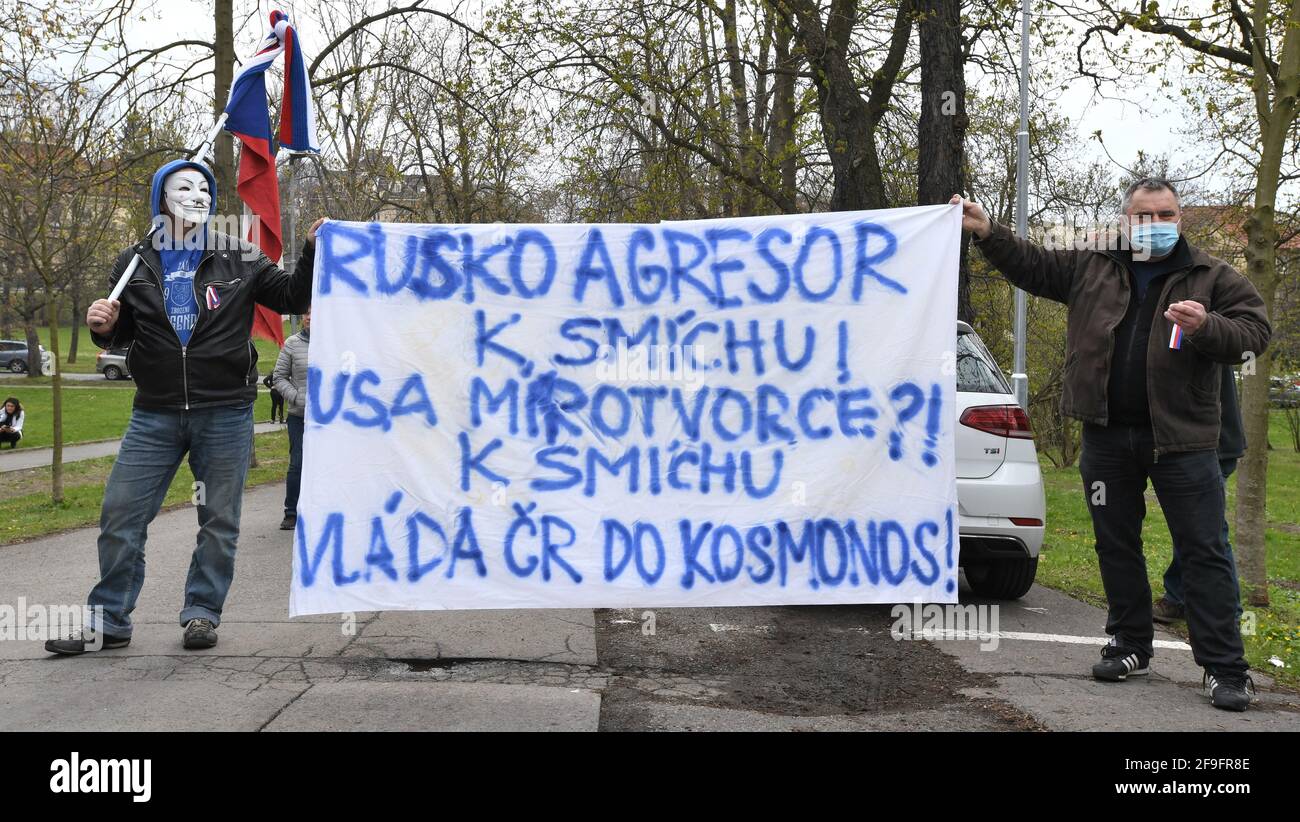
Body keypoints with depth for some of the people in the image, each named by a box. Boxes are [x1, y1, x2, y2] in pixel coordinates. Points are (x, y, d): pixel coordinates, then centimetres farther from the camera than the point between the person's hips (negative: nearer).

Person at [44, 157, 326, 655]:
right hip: (154, 415, 1)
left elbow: (291, 298, 6)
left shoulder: (239, 259, 3)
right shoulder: (135, 264, 7)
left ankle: (202, 614, 19)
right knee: (121, 515, -1)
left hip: (225, 413, -1)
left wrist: (312, 252, -8)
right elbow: (123, 335, 16)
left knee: (219, 520, 5)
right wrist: (105, 328, -7)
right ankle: (109, 621, 10)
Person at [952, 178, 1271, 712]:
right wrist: (986, 232, 1)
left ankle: (1224, 668, 1)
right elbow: (1030, 266, 14)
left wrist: (1206, 327, -23)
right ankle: (1130, 647, 26)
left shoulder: (1212, 278, 1)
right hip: (1107, 437, 3)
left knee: (1203, 552, -3)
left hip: (1180, 438, -3)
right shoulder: (1091, 268, 9)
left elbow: (1254, 332, -4)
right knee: (1116, 546, 12)